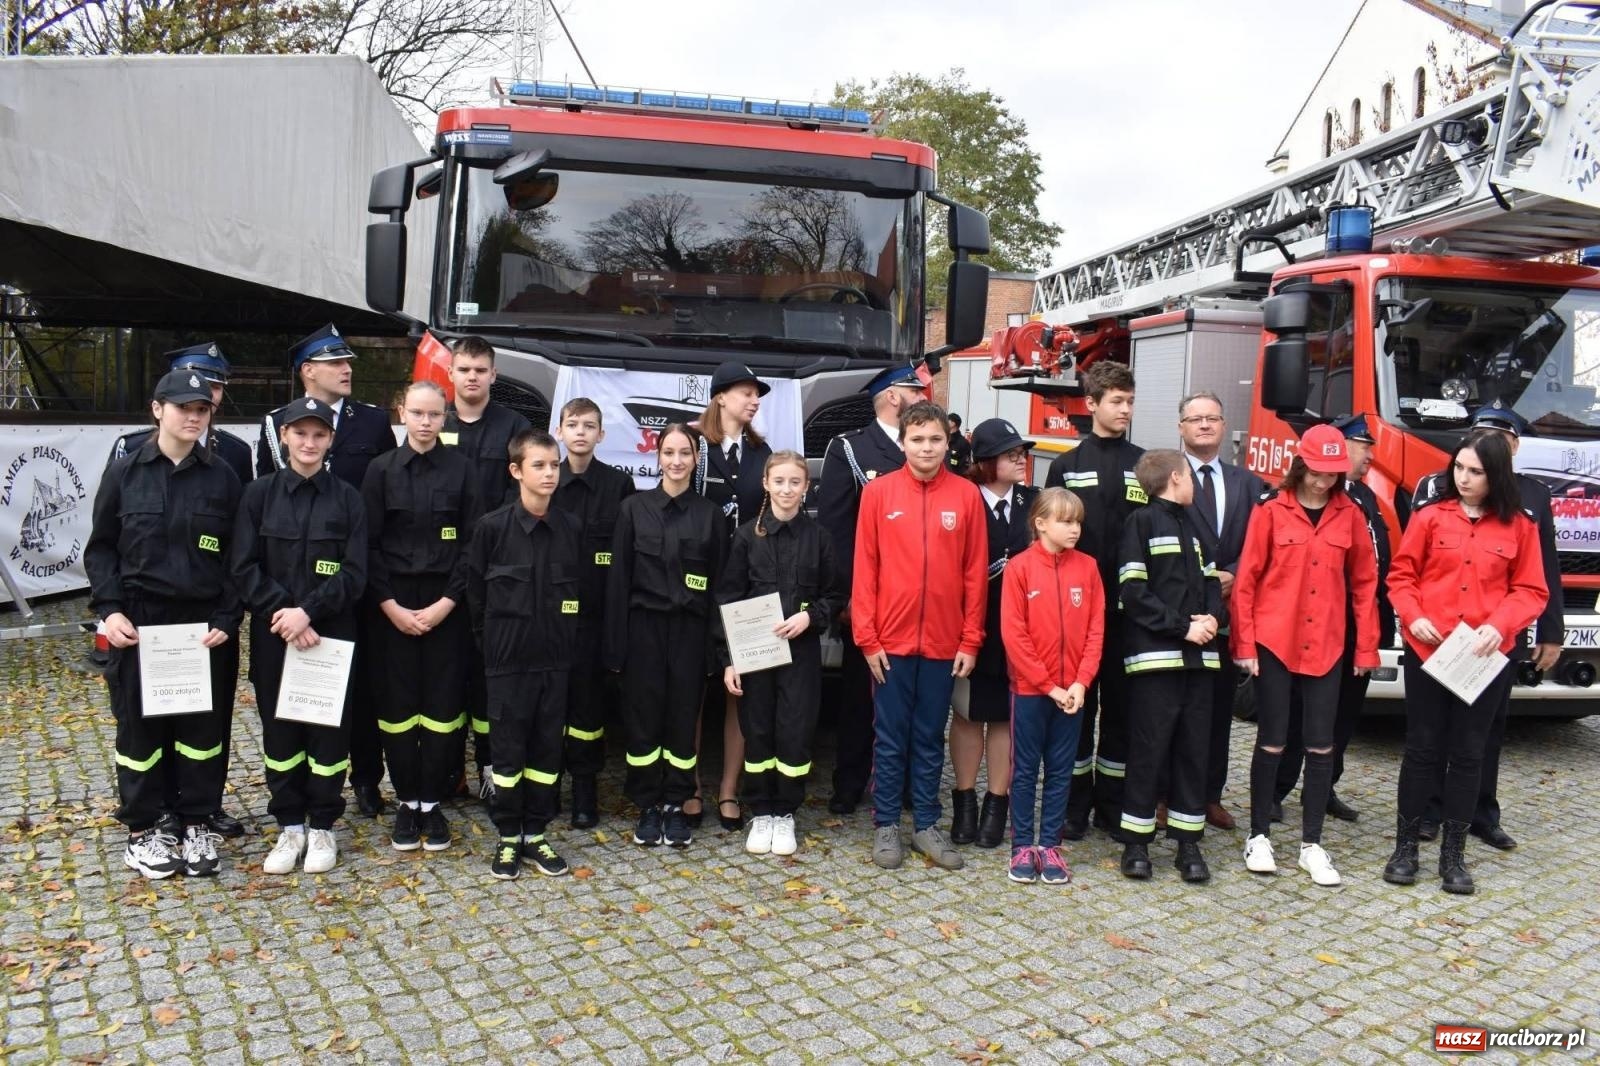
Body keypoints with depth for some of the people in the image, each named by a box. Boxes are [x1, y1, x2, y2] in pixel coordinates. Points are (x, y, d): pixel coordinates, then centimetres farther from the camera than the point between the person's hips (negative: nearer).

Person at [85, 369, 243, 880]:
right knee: (140, 727, 8)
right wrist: (110, 609, -9)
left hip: (203, 624, 1)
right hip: (139, 623, 0)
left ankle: (195, 824, 21)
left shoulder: (222, 477, 2)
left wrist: (227, 619, -6)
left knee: (202, 725, 7)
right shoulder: (124, 474, 0)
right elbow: (100, 549, 4)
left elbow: (236, 555, 3)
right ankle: (142, 829, 22)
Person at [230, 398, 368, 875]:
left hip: (332, 634, -1)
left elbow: (355, 573, -4)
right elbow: (243, 567, -1)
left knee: (329, 728, 4)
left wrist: (308, 612, -16)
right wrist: (281, 612, -14)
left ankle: (322, 826, 18)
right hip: (273, 634, 1)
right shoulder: (259, 494, 4)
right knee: (279, 728, 8)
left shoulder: (347, 499, 2)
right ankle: (290, 825, 21)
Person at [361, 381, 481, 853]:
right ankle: (406, 801, 17)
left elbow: (473, 543, -1)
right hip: (393, 606, 1)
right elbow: (368, 544, 1)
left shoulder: (461, 469, 1)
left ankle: (432, 802, 13)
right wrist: (390, 606, -8)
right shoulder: (381, 469, 3)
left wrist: (445, 603, -9)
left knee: (444, 704, 1)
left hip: (446, 606, 0)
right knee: (398, 704, 4)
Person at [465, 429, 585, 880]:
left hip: (555, 659, 3)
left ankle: (536, 834, 22)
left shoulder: (571, 529, 2)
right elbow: (475, 594, 0)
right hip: (507, 660, -3)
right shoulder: (492, 527, -8)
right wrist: (492, 643, 4)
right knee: (508, 751, 6)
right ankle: (507, 837, 19)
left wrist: (566, 638, 7)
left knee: (547, 750, 9)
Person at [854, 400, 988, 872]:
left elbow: (975, 573, 2)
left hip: (944, 642, 1)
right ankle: (886, 824, 21)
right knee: (891, 738, 9)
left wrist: (970, 641, 0)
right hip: (890, 641, -1)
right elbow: (864, 568, -2)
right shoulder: (878, 492, -3)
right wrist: (866, 637, -6)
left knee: (930, 738, 13)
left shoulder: (967, 495, 0)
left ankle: (926, 823, 25)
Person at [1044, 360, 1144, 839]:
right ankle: (1074, 805, 15)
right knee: (1076, 705, 5)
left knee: (1122, 706, 8)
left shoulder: (1145, 466, 8)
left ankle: (1113, 803, 20)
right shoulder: (1066, 466, 4)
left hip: (1128, 606, 2)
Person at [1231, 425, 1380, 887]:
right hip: (1274, 644, -2)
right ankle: (1259, 837, 17)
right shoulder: (1271, 512, -4)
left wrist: (1367, 647, 5)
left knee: (1321, 746, 6)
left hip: (1326, 648, 2)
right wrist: (1244, 644, -6)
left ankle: (1311, 845, 17)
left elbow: (1364, 583, 7)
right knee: (1272, 741, 4)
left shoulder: (1350, 515, 3)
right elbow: (1246, 581, -4)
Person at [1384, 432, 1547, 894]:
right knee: (1423, 749, 7)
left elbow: (1531, 591, 2)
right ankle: (1405, 846, 18)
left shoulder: (1519, 526, 1)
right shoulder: (1430, 516, -2)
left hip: (1485, 657, 1)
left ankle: (1453, 853, 20)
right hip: (1427, 649, -1)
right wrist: (1412, 616, -13)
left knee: (1468, 754, 9)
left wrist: (1499, 625, -14)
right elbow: (1401, 574, 3)